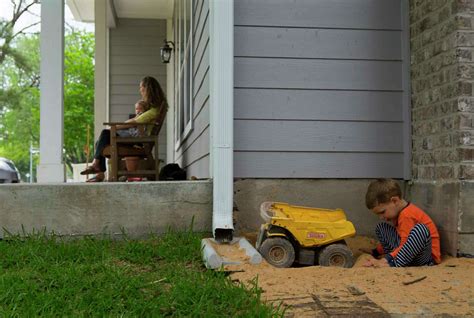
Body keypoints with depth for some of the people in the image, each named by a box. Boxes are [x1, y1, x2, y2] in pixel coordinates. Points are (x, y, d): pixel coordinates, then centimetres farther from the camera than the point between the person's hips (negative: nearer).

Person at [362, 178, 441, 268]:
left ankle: (394, 264, -36)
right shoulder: (399, 213, 10)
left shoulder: (407, 216, -22)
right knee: (380, 228, 16)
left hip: (425, 258, -10)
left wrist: (386, 260, -32)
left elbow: (405, 246, -27)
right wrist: (375, 252, 21)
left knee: (420, 228, -41)